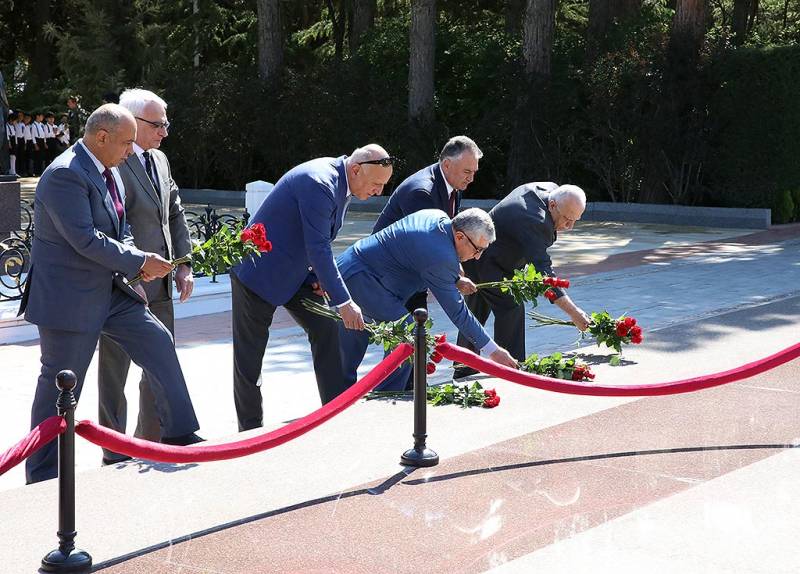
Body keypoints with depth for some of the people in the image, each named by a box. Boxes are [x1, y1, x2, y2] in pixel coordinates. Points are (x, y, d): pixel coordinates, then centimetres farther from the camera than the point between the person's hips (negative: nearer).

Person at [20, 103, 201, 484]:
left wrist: (137, 260, -2)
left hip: (110, 290, 9)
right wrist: (140, 262, -19)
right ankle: (42, 476, 13)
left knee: (159, 345, 8)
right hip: (69, 298, -9)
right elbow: (86, 239, -26)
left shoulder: (109, 172, 9)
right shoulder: (65, 175, -21)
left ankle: (180, 436, 19)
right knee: (59, 385, 0)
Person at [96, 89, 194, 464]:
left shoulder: (159, 160, 12)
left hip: (160, 284, 9)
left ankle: (151, 443, 29)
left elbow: (175, 213, 18)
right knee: (114, 369, 3)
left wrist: (183, 265, 9)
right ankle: (115, 455, 12)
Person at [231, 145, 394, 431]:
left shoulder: (340, 182, 1)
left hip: (296, 272, 9)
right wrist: (344, 302, -29)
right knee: (249, 353, 1)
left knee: (325, 330, 3)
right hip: (259, 271, -9)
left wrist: (319, 276, -3)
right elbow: (318, 249, -31)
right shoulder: (319, 183, -29)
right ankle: (250, 428, 11)